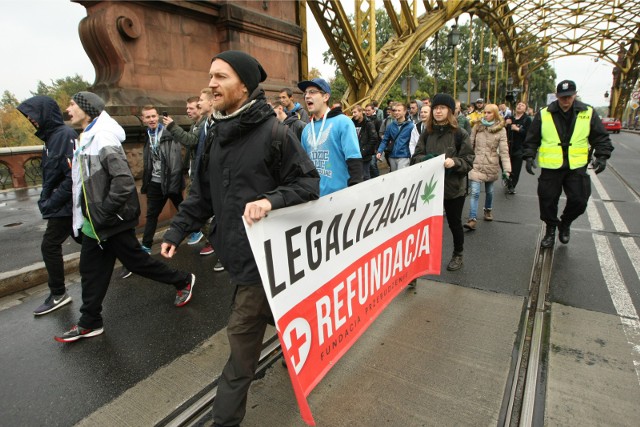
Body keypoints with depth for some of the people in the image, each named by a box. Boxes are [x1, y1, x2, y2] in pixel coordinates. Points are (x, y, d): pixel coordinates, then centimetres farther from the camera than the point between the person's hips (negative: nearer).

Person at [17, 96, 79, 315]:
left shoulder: (65, 135, -17)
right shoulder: (52, 135, 11)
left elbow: (73, 176, -24)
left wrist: (52, 202, -19)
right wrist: (46, 199, 11)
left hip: (66, 205, -9)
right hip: (62, 204, 9)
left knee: (50, 246, -2)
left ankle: (58, 294, 11)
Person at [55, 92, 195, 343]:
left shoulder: (103, 139, -18)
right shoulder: (87, 138, 12)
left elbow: (124, 181, -28)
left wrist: (103, 213, -22)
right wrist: (89, 216, 12)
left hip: (111, 222, -9)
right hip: (95, 222, 9)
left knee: (135, 261, 4)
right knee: (91, 271, 14)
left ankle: (183, 281, 23)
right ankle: (89, 323, 27)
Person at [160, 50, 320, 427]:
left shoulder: (274, 132, -14)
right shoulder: (217, 136, 9)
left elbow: (309, 184, -13)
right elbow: (203, 192, 13)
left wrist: (271, 201, -28)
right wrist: (178, 230, 7)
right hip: (236, 250, 7)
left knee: (243, 333, 2)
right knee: (276, 312, 23)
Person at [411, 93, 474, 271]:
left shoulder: (460, 133, -8)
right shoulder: (427, 133, 3)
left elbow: (469, 161, -8)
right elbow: (415, 157, 2)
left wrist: (455, 162, -28)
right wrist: (426, 159, -19)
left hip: (454, 187, -2)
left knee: (454, 222, 13)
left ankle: (458, 255, 35)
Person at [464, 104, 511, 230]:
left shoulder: (501, 130, -4)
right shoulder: (477, 127, 2)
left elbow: (504, 151, -8)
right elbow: (470, 145, 7)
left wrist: (507, 169, -15)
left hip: (491, 165, 0)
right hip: (476, 164, 0)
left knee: (489, 190, 17)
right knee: (474, 192, -9)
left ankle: (488, 210, 42)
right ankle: (472, 219, -10)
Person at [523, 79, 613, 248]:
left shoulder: (588, 113, 3)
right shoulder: (544, 114, -1)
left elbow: (601, 138, 8)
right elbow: (532, 139, 5)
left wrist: (602, 156, -5)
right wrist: (529, 156, -7)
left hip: (577, 167, 1)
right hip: (550, 168, -1)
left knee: (579, 201, 0)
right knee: (548, 201, 4)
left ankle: (565, 223, 31)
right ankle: (551, 229, 27)